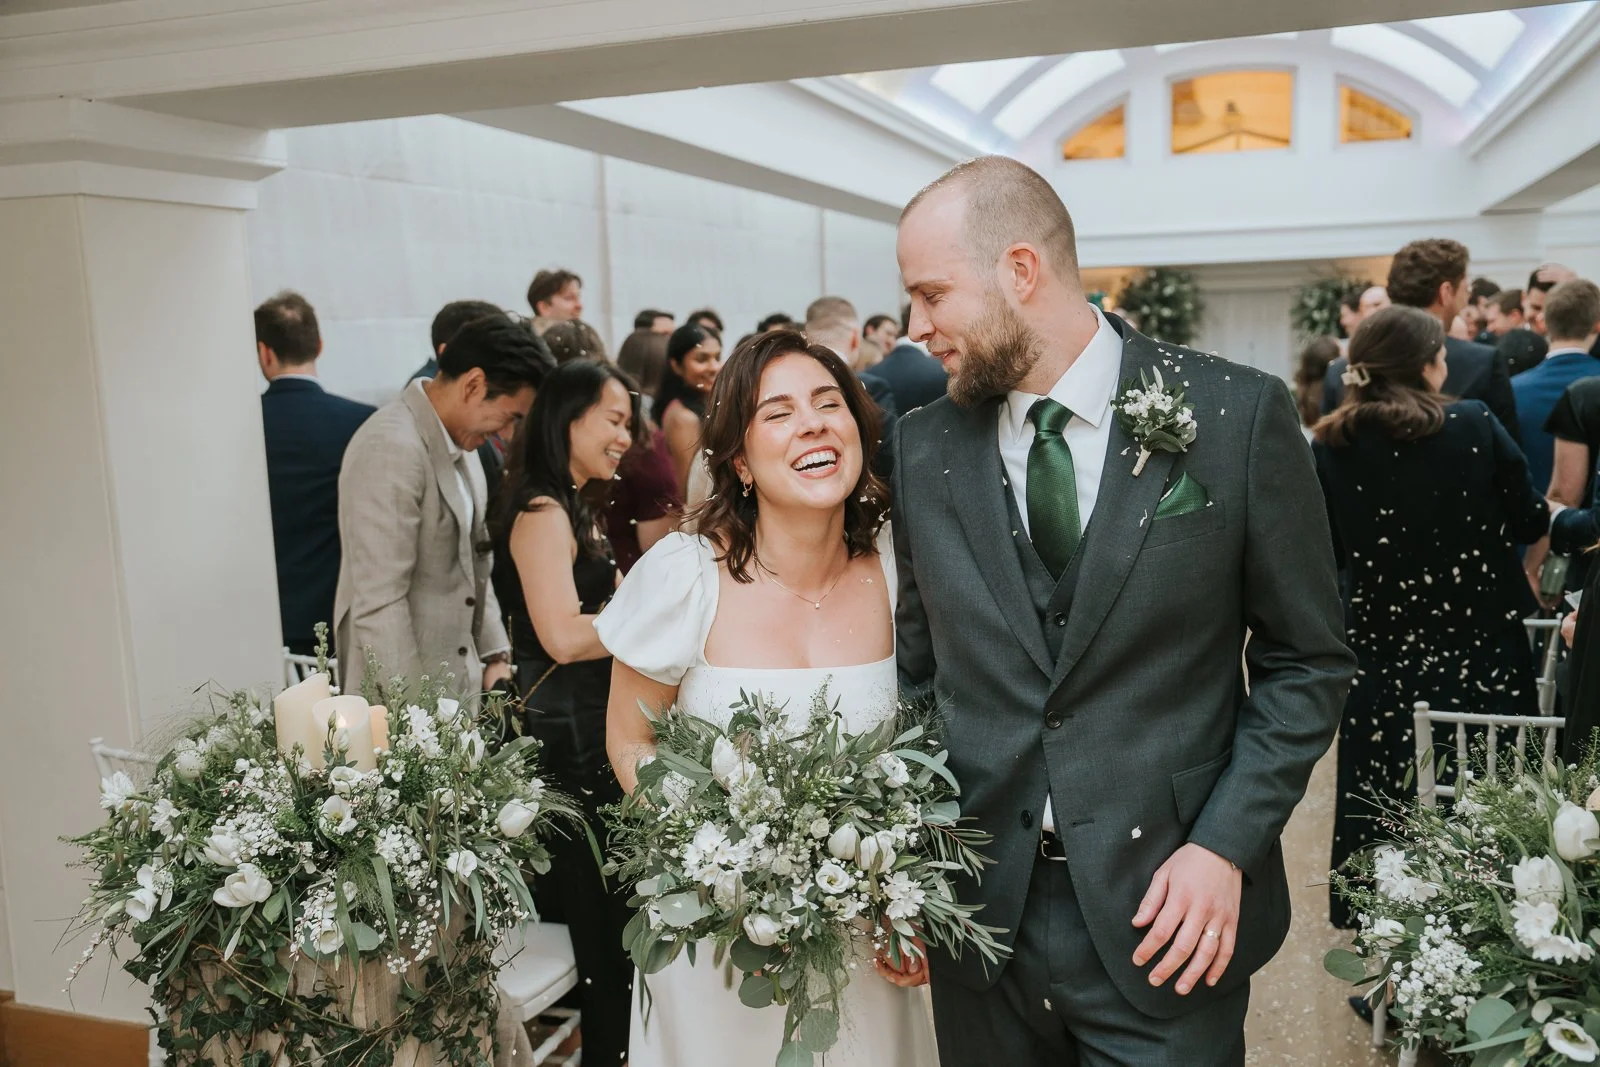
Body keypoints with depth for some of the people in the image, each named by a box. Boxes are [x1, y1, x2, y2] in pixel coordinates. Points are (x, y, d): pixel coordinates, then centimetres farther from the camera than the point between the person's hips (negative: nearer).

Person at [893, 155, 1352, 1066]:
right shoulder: (925, 445, 0)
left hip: (1168, 912, -2)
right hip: (978, 910, 3)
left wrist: (1226, 846, -10)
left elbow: (1307, 665, -2)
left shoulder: (1239, 415, -8)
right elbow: (918, 666, 8)